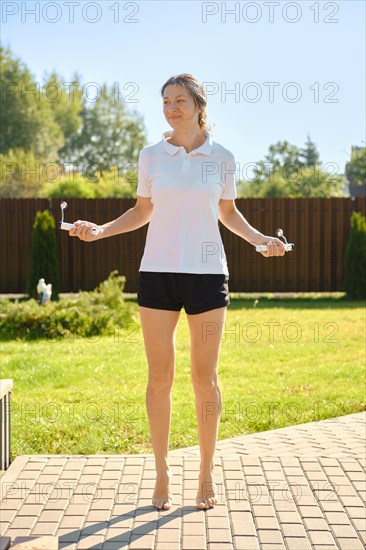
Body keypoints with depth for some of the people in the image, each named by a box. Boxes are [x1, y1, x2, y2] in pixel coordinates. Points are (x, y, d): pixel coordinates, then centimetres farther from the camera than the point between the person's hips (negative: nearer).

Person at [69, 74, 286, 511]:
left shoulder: (222, 158, 3)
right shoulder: (151, 155, 4)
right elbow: (142, 212, 11)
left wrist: (259, 238, -3)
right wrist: (100, 230, -3)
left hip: (206, 273, 0)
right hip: (158, 272, 1)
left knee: (204, 377, 4)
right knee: (159, 377, 3)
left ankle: (206, 472, 19)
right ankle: (162, 473, 18)